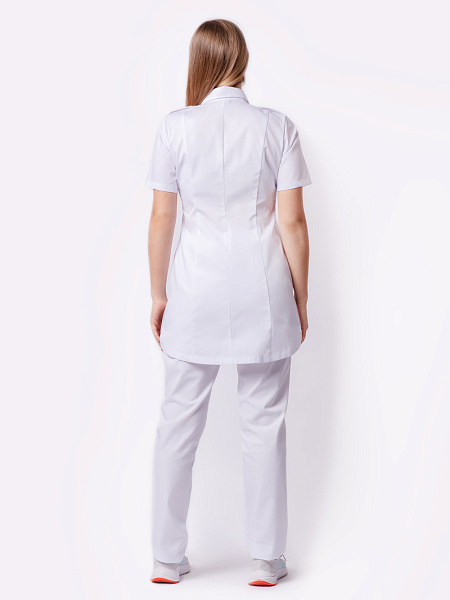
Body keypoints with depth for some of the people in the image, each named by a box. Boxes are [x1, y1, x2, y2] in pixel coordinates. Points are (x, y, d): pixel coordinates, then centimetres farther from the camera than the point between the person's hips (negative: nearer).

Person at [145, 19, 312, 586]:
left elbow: (162, 218, -2)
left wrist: (158, 294, 10)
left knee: (178, 422, 11)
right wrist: (300, 298, 6)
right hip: (264, 292, 1)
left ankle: (167, 558, 20)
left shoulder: (176, 127, -5)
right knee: (263, 422, 10)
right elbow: (292, 221, -4)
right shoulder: (277, 126, -4)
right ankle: (267, 559, 17)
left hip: (197, 293, 0)